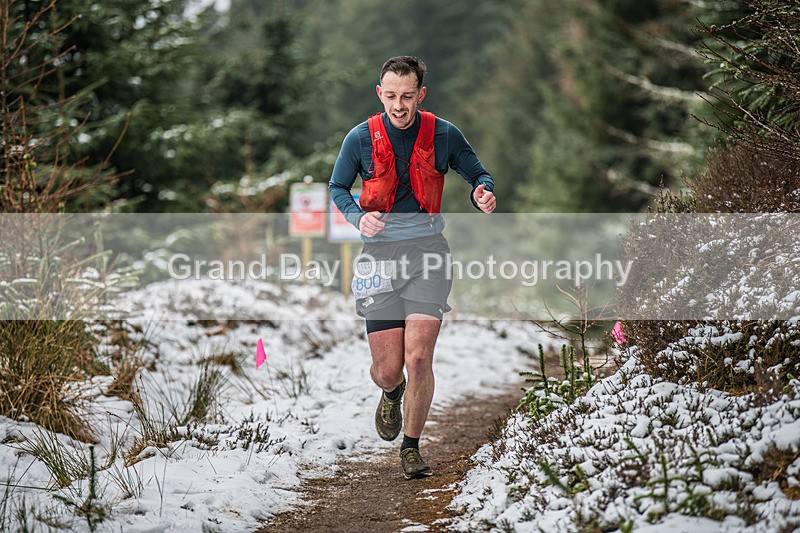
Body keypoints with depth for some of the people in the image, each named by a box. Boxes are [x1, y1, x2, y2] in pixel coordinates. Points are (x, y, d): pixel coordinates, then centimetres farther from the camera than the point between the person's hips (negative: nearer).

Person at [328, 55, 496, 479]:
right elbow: (338, 187, 11)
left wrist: (482, 192, -13)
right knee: (387, 369, 1)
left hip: (427, 251, 0)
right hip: (380, 252, 1)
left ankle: (411, 448, 7)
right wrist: (358, 217, -11)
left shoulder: (444, 135, -1)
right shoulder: (361, 138, -1)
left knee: (419, 359, -11)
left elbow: (477, 174, 12)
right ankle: (392, 394, 40)